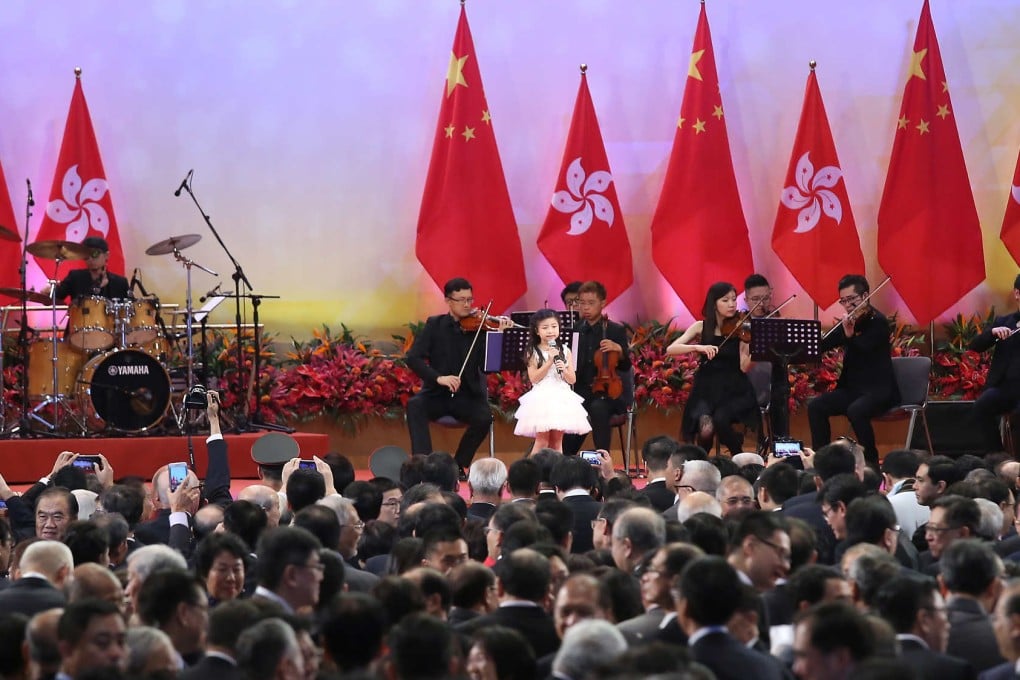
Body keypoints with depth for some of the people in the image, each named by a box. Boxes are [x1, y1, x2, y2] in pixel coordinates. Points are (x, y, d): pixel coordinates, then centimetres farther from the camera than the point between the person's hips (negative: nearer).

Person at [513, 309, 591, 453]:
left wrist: (564, 369, -14)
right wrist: (549, 361, -14)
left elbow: (572, 379, 6)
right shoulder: (533, 352, 0)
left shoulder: (565, 351, 7)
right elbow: (534, 378, -9)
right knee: (542, 441, -7)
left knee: (557, 441, 6)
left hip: (561, 399, 3)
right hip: (542, 398, -3)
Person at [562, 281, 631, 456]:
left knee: (597, 408, -39)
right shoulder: (574, 331, 11)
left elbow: (626, 366, -2)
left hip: (608, 392, -3)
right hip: (582, 393, 3)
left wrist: (619, 349, -23)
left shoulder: (616, 331, 3)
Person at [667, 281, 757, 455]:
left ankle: (739, 458, -2)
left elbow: (744, 367, -10)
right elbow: (671, 349, -7)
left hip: (734, 391, 0)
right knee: (705, 427, -32)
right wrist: (698, 347, -24)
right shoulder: (702, 327, 4)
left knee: (720, 420, -34)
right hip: (706, 390, 0)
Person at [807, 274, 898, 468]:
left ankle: (871, 461, -20)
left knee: (855, 410, -36)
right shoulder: (849, 323, 11)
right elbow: (823, 345, 2)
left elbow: (865, 350, -23)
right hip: (852, 388, 7)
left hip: (879, 389, -7)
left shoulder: (877, 321, -9)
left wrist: (850, 336, -36)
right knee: (815, 406, -13)